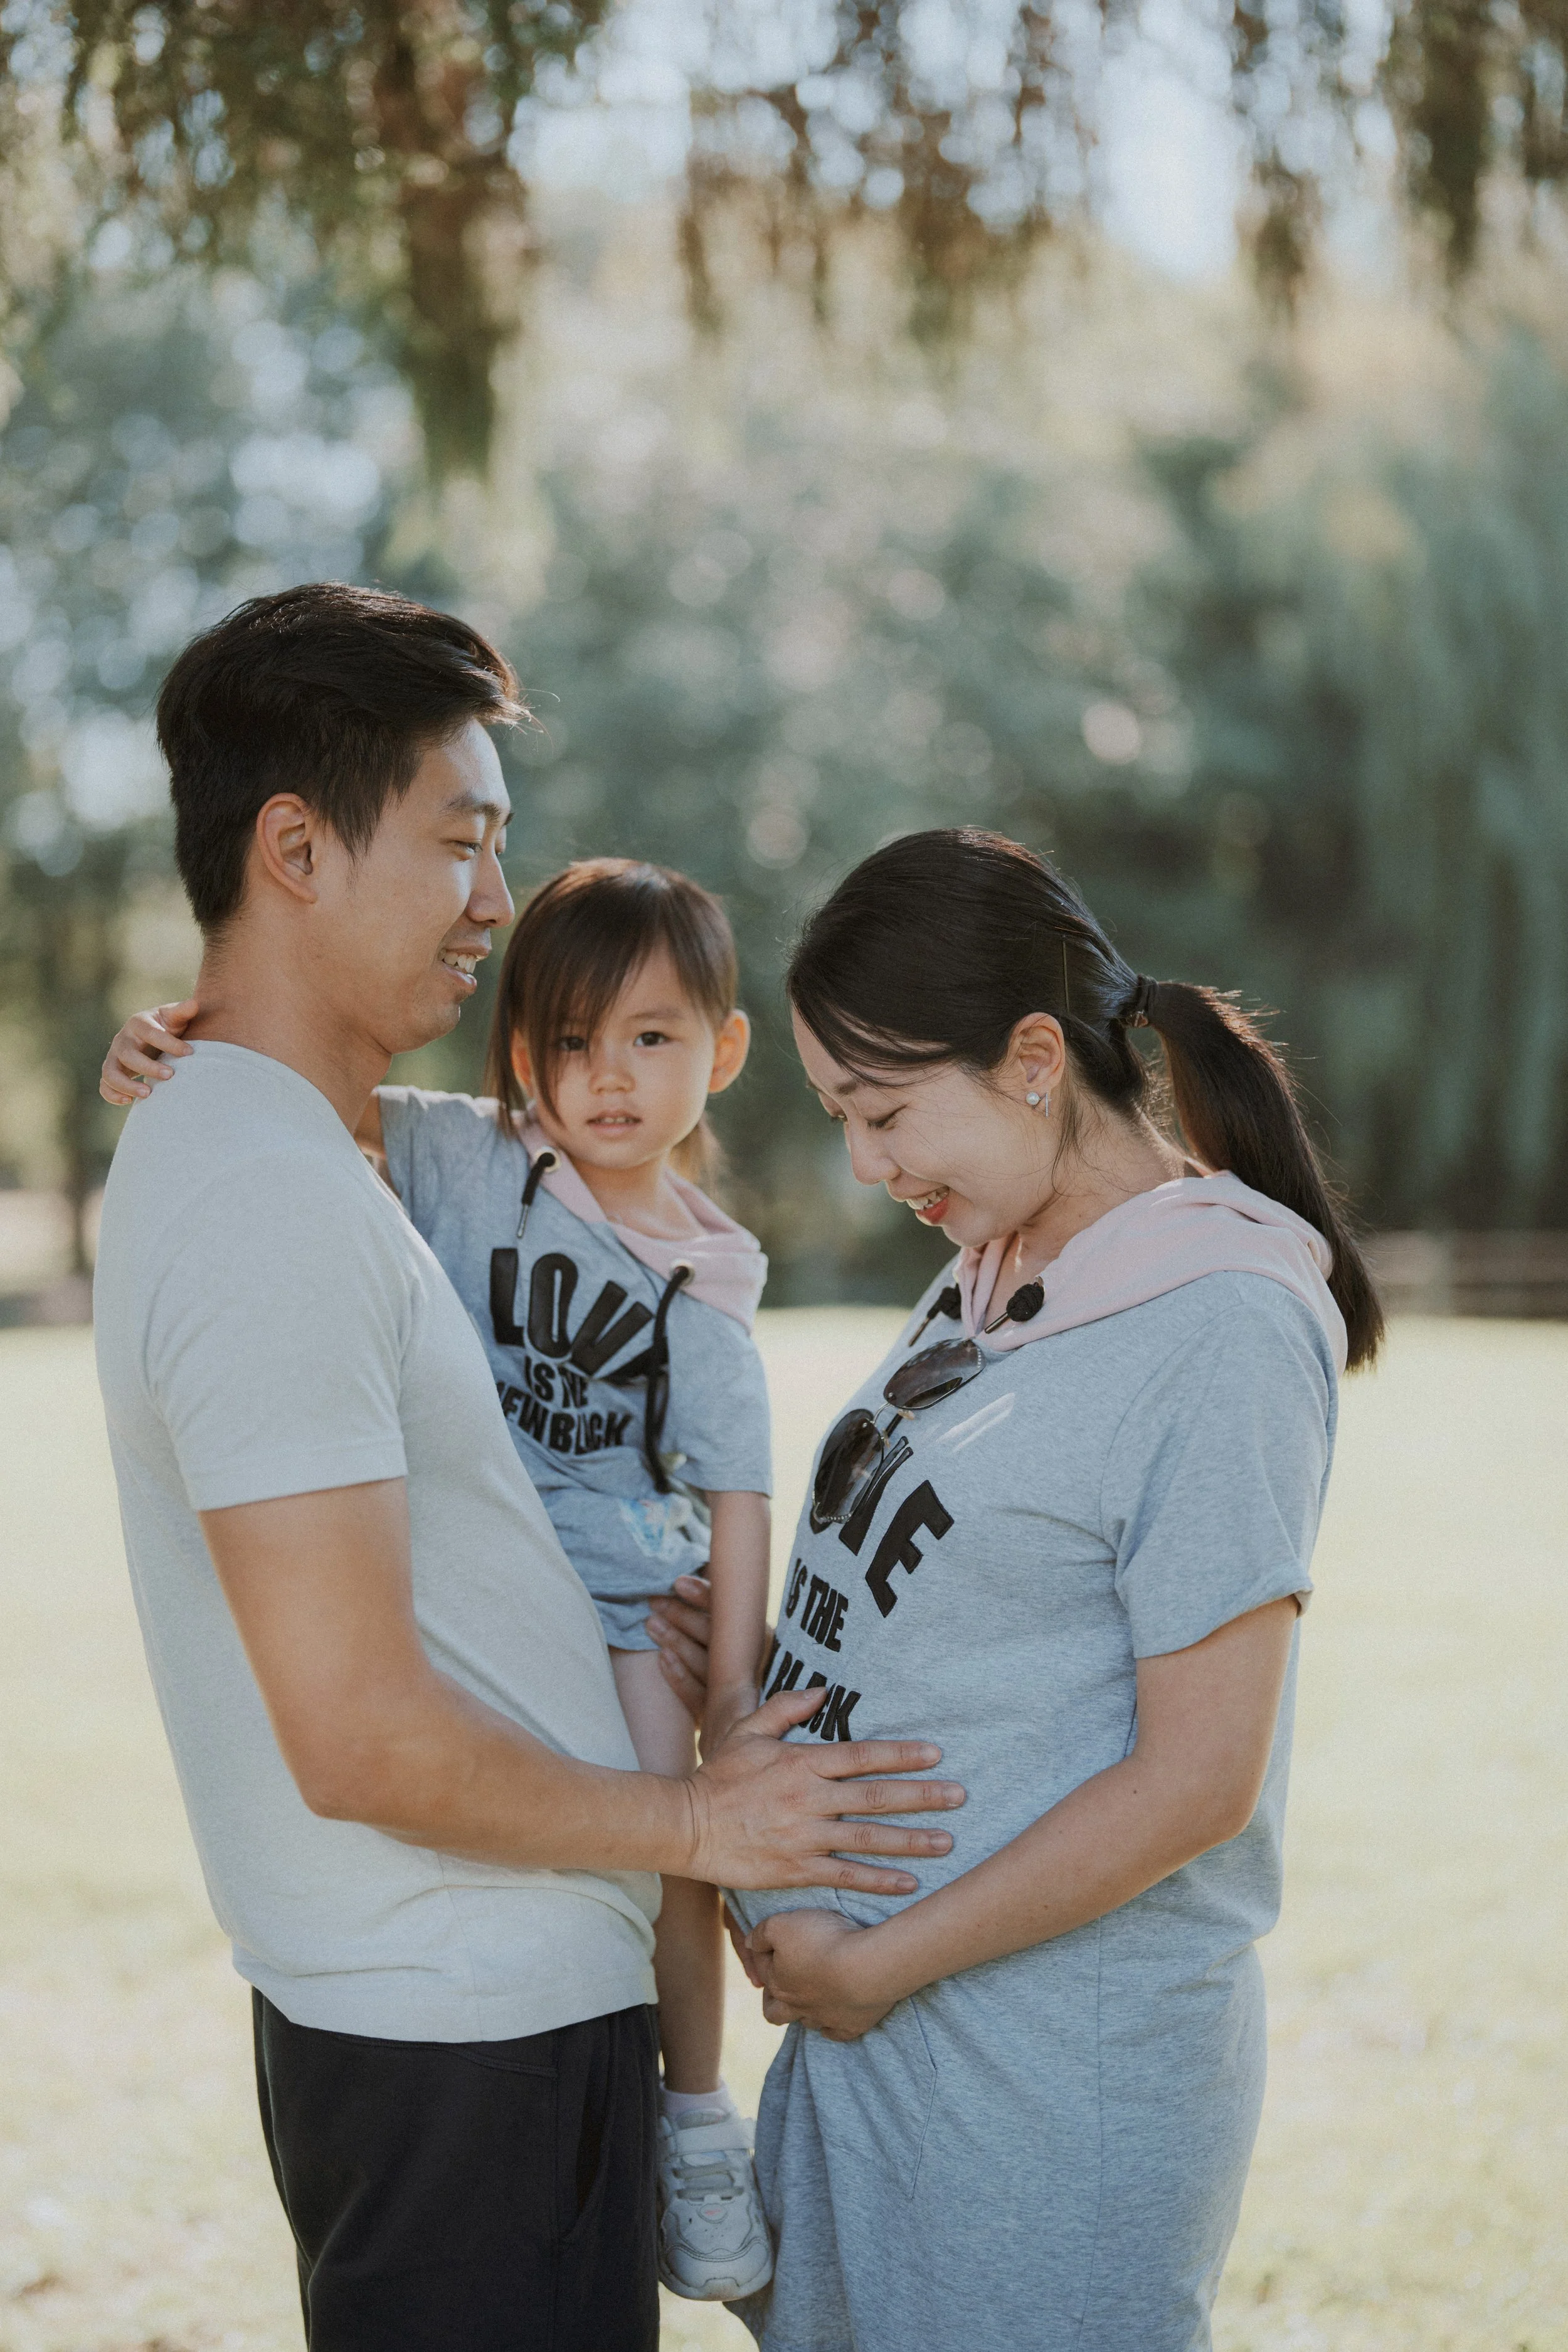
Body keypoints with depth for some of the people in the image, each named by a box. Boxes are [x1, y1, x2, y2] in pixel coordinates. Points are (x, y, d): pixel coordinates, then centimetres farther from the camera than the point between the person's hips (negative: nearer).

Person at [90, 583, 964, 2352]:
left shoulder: (217, 1152, 12)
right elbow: (363, 1738, -23)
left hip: (430, 2012, 10)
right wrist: (694, 1823, -11)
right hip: (468, 2043, -10)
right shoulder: (271, 1204, -21)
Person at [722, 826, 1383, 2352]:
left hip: (1055, 2071, -8)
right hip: (864, 2015, 8)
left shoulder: (1219, 1333, -17)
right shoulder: (989, 1279, 8)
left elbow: (1197, 1778, -19)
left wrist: (876, 1961, -14)